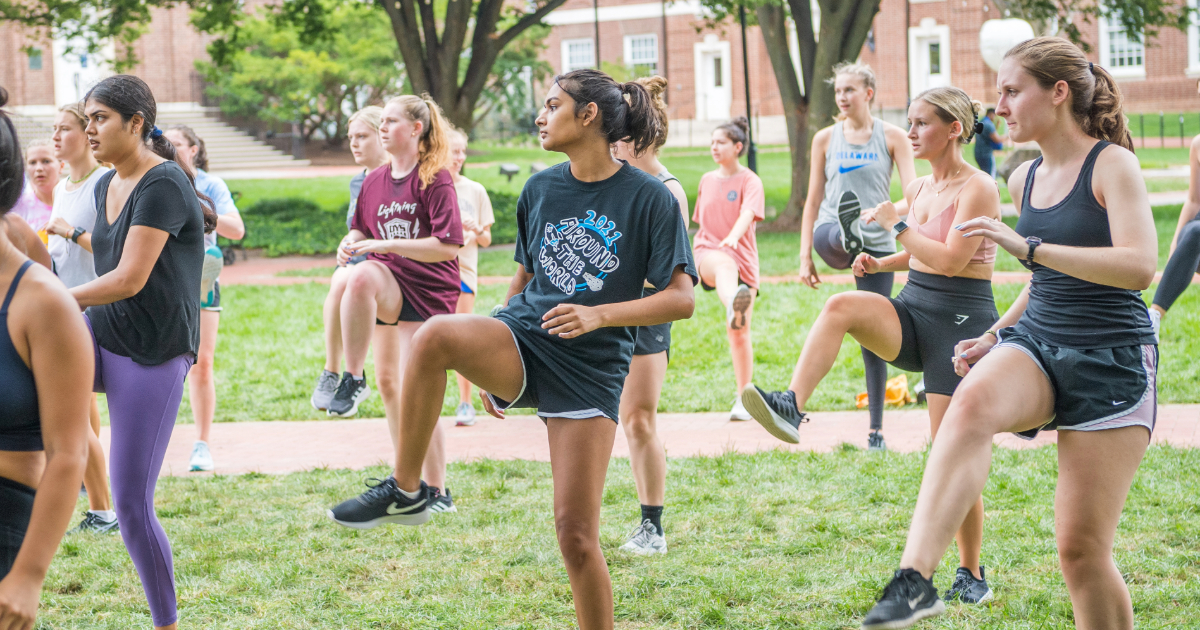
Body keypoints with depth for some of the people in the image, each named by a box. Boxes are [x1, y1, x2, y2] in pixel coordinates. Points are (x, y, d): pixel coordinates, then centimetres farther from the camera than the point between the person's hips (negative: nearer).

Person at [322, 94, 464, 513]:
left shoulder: (435, 179, -10)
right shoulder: (375, 181, 8)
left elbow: (447, 246, -18)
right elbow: (361, 229, 20)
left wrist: (386, 245, -23)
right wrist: (350, 242, -4)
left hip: (428, 292, -6)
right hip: (389, 290, 6)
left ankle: (437, 493, 0)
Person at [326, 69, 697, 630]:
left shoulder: (648, 198, -5)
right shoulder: (540, 189, 10)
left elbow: (681, 298, -8)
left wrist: (599, 315, -21)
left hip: (590, 369, -3)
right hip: (522, 339, 3)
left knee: (576, 534, -7)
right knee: (435, 335, -31)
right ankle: (406, 492, -18)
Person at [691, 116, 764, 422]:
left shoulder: (750, 181, 0)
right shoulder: (707, 180, 15)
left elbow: (748, 213, -20)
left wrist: (733, 236, -40)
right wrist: (697, 257, 27)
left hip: (743, 258, 0)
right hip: (709, 252, 1)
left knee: (740, 333, 2)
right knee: (725, 264, -41)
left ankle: (743, 398, 16)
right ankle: (733, 306, -77)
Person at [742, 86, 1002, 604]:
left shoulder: (978, 188, -12)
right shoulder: (918, 189, 12)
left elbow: (950, 259, -22)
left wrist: (895, 225, -13)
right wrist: (881, 264, 9)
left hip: (961, 320, -7)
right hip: (912, 309, 7)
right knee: (841, 305, -26)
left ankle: (971, 574, 11)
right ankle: (791, 407, -36)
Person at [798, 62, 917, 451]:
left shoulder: (892, 137, 3)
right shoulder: (825, 139, 8)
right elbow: (813, 201, 11)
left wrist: (890, 210, -28)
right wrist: (805, 256, 6)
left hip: (877, 243, -1)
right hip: (831, 235, 1)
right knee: (830, 237, -38)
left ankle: (876, 429, 6)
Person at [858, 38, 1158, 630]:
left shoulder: (1112, 164, -8)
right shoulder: (1026, 179, 12)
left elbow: (1139, 267, -23)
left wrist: (1028, 247, -29)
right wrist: (997, 336, 13)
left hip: (1112, 364, -4)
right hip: (1035, 344, 4)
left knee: (1082, 548, -5)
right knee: (974, 401, -33)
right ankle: (914, 578, -47)